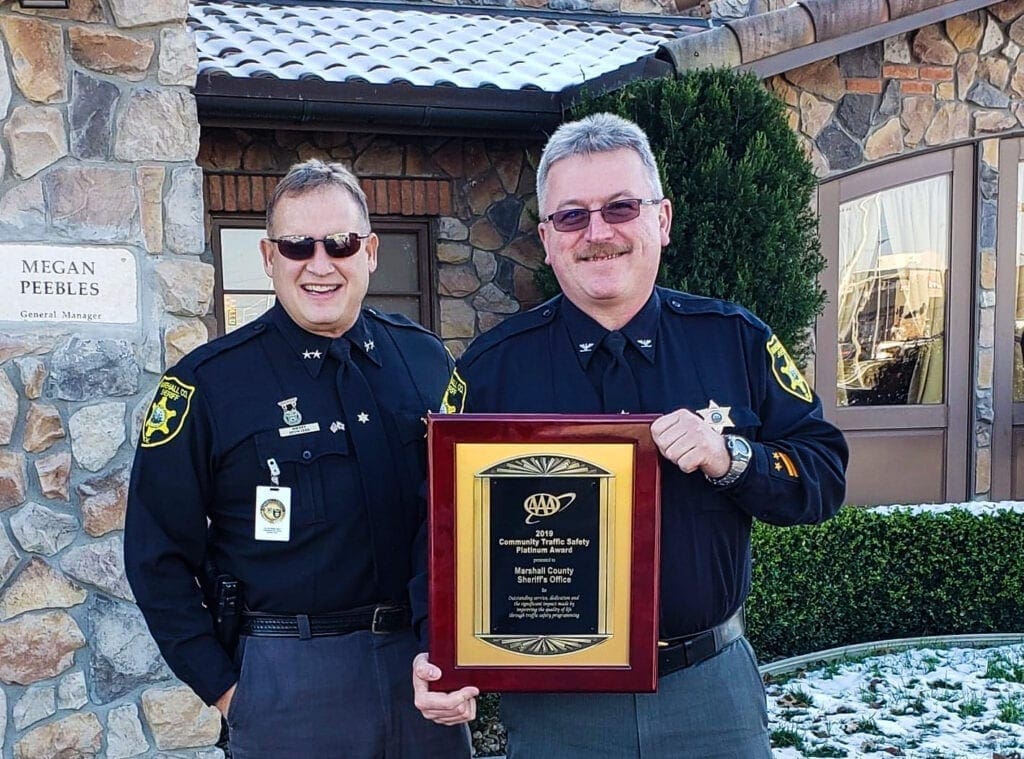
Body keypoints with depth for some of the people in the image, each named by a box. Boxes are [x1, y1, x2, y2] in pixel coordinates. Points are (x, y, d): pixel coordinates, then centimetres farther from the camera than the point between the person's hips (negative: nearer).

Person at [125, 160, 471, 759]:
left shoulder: (426, 358, 2)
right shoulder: (207, 383, -7)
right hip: (289, 675, -3)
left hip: (427, 660, 4)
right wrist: (222, 686, -5)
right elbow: (158, 556, -4)